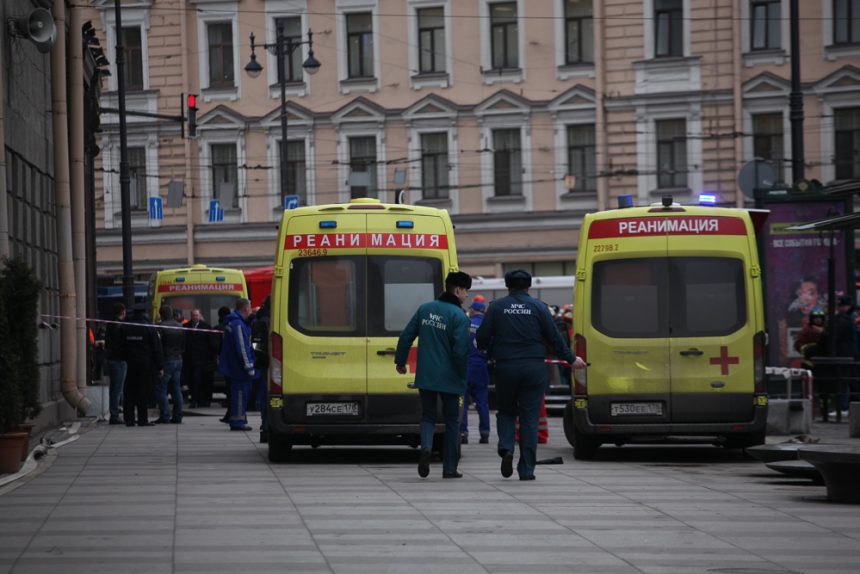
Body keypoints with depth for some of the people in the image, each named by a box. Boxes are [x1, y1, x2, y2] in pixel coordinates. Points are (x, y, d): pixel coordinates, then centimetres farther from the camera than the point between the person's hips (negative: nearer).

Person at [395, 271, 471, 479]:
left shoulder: (425, 309, 5)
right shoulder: (459, 316, -12)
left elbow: (406, 336, 7)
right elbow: (460, 350, -17)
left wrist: (400, 361, 19)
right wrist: (463, 376, -4)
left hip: (425, 376, 4)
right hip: (448, 377, -4)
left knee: (428, 417, 14)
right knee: (452, 421, 10)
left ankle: (426, 447, -17)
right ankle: (450, 468, 11)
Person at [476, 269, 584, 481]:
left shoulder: (497, 307, 1)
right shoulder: (538, 307, 0)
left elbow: (482, 338, -1)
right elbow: (554, 338, 1)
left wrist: (488, 351, 23)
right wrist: (571, 359, 14)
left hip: (505, 368, 0)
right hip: (534, 368, 0)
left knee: (506, 411, 18)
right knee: (530, 418, 4)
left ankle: (506, 448, -8)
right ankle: (526, 469, 3)